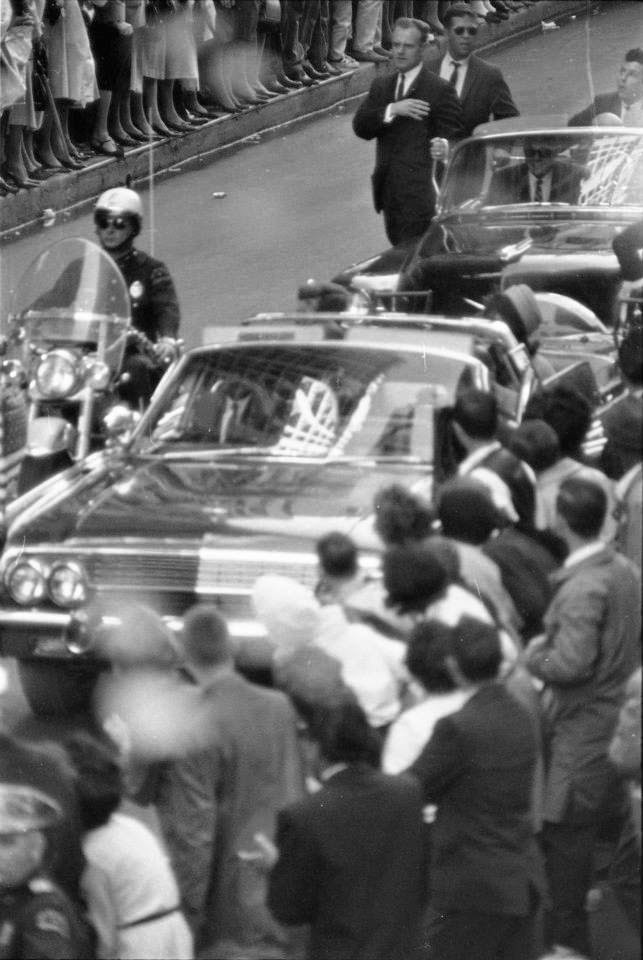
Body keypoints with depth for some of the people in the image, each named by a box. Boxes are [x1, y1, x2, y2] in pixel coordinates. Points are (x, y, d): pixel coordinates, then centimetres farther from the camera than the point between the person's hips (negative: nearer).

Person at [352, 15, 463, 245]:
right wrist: (392, 110, -15)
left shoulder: (439, 90, -4)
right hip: (388, 190, 6)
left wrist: (444, 147, -33)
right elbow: (361, 127, 2)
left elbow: (452, 134, -8)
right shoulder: (381, 86, 15)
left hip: (420, 193, -6)